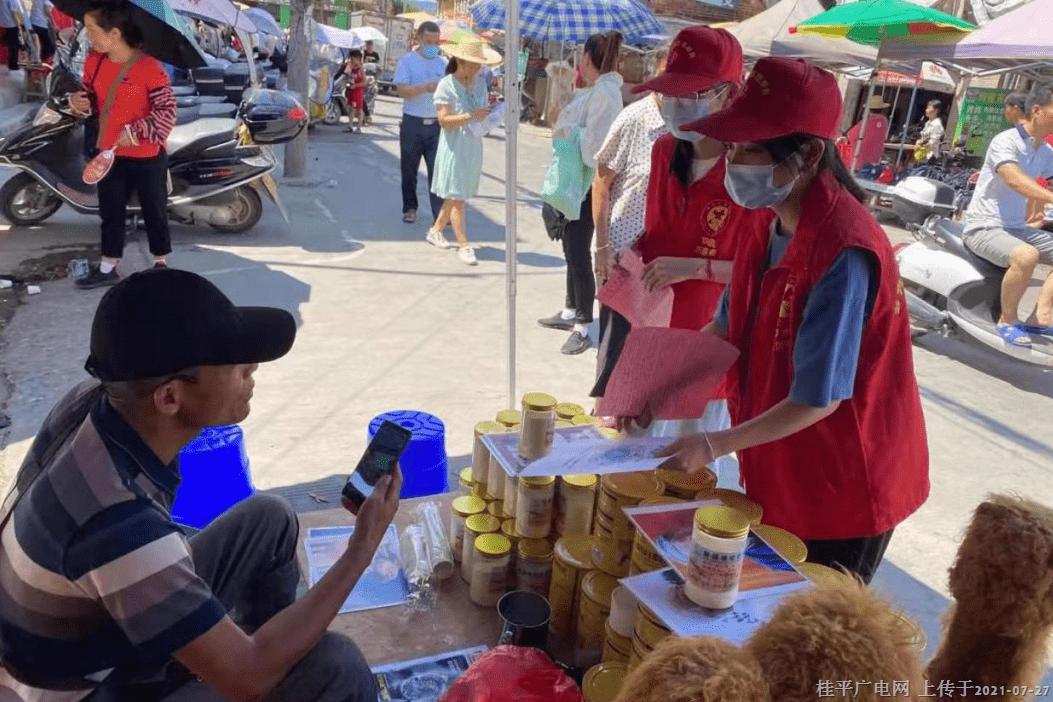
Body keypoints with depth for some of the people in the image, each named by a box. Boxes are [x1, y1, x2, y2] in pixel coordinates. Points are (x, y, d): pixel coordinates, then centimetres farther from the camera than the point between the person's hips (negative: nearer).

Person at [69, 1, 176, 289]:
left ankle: (161, 265, 28)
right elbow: (93, 97, 17)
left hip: (146, 156, -7)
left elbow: (167, 110, -19)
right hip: (109, 153, 7)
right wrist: (81, 103, -6)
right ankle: (107, 269, 29)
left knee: (154, 212, 10)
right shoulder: (93, 62, 2)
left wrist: (135, 131, -25)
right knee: (110, 212, 16)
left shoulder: (149, 67, -19)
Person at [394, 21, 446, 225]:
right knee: (409, 170, 7)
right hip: (413, 123, -2)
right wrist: (425, 88, -26)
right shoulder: (407, 61, 1)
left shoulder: (443, 63, 11)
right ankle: (409, 208, 21)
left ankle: (440, 213, -5)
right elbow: (402, 90, -12)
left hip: (436, 124, 2)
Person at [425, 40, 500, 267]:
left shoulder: (480, 82, 8)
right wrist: (470, 117, -25)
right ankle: (463, 245, 0)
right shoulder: (446, 85, -9)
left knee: (456, 195, 13)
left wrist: (489, 114, -5)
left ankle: (435, 231, 29)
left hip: (474, 145, 6)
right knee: (456, 197, -3)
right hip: (454, 146, -6)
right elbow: (444, 120, -16)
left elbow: (484, 109, 18)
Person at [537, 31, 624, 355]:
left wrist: (570, 130, -11)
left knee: (579, 256, -3)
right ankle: (571, 313, 34)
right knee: (572, 252, 19)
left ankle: (583, 328, 9)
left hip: (587, 186, -10)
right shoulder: (591, 91, 9)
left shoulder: (605, 93, -18)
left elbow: (594, 146, -24)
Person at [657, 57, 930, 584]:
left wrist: (715, 446, -20)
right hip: (779, 475, 8)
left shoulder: (844, 253, -30)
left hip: (843, 488, -7)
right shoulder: (771, 225, -3)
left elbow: (818, 398, -26)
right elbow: (728, 328, 5)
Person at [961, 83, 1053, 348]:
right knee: (1026, 256, -35)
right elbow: (1014, 179, -31)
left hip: (1017, 227, 9)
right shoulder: (1006, 141, -14)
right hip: (985, 227, -9)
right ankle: (1008, 320, -14)